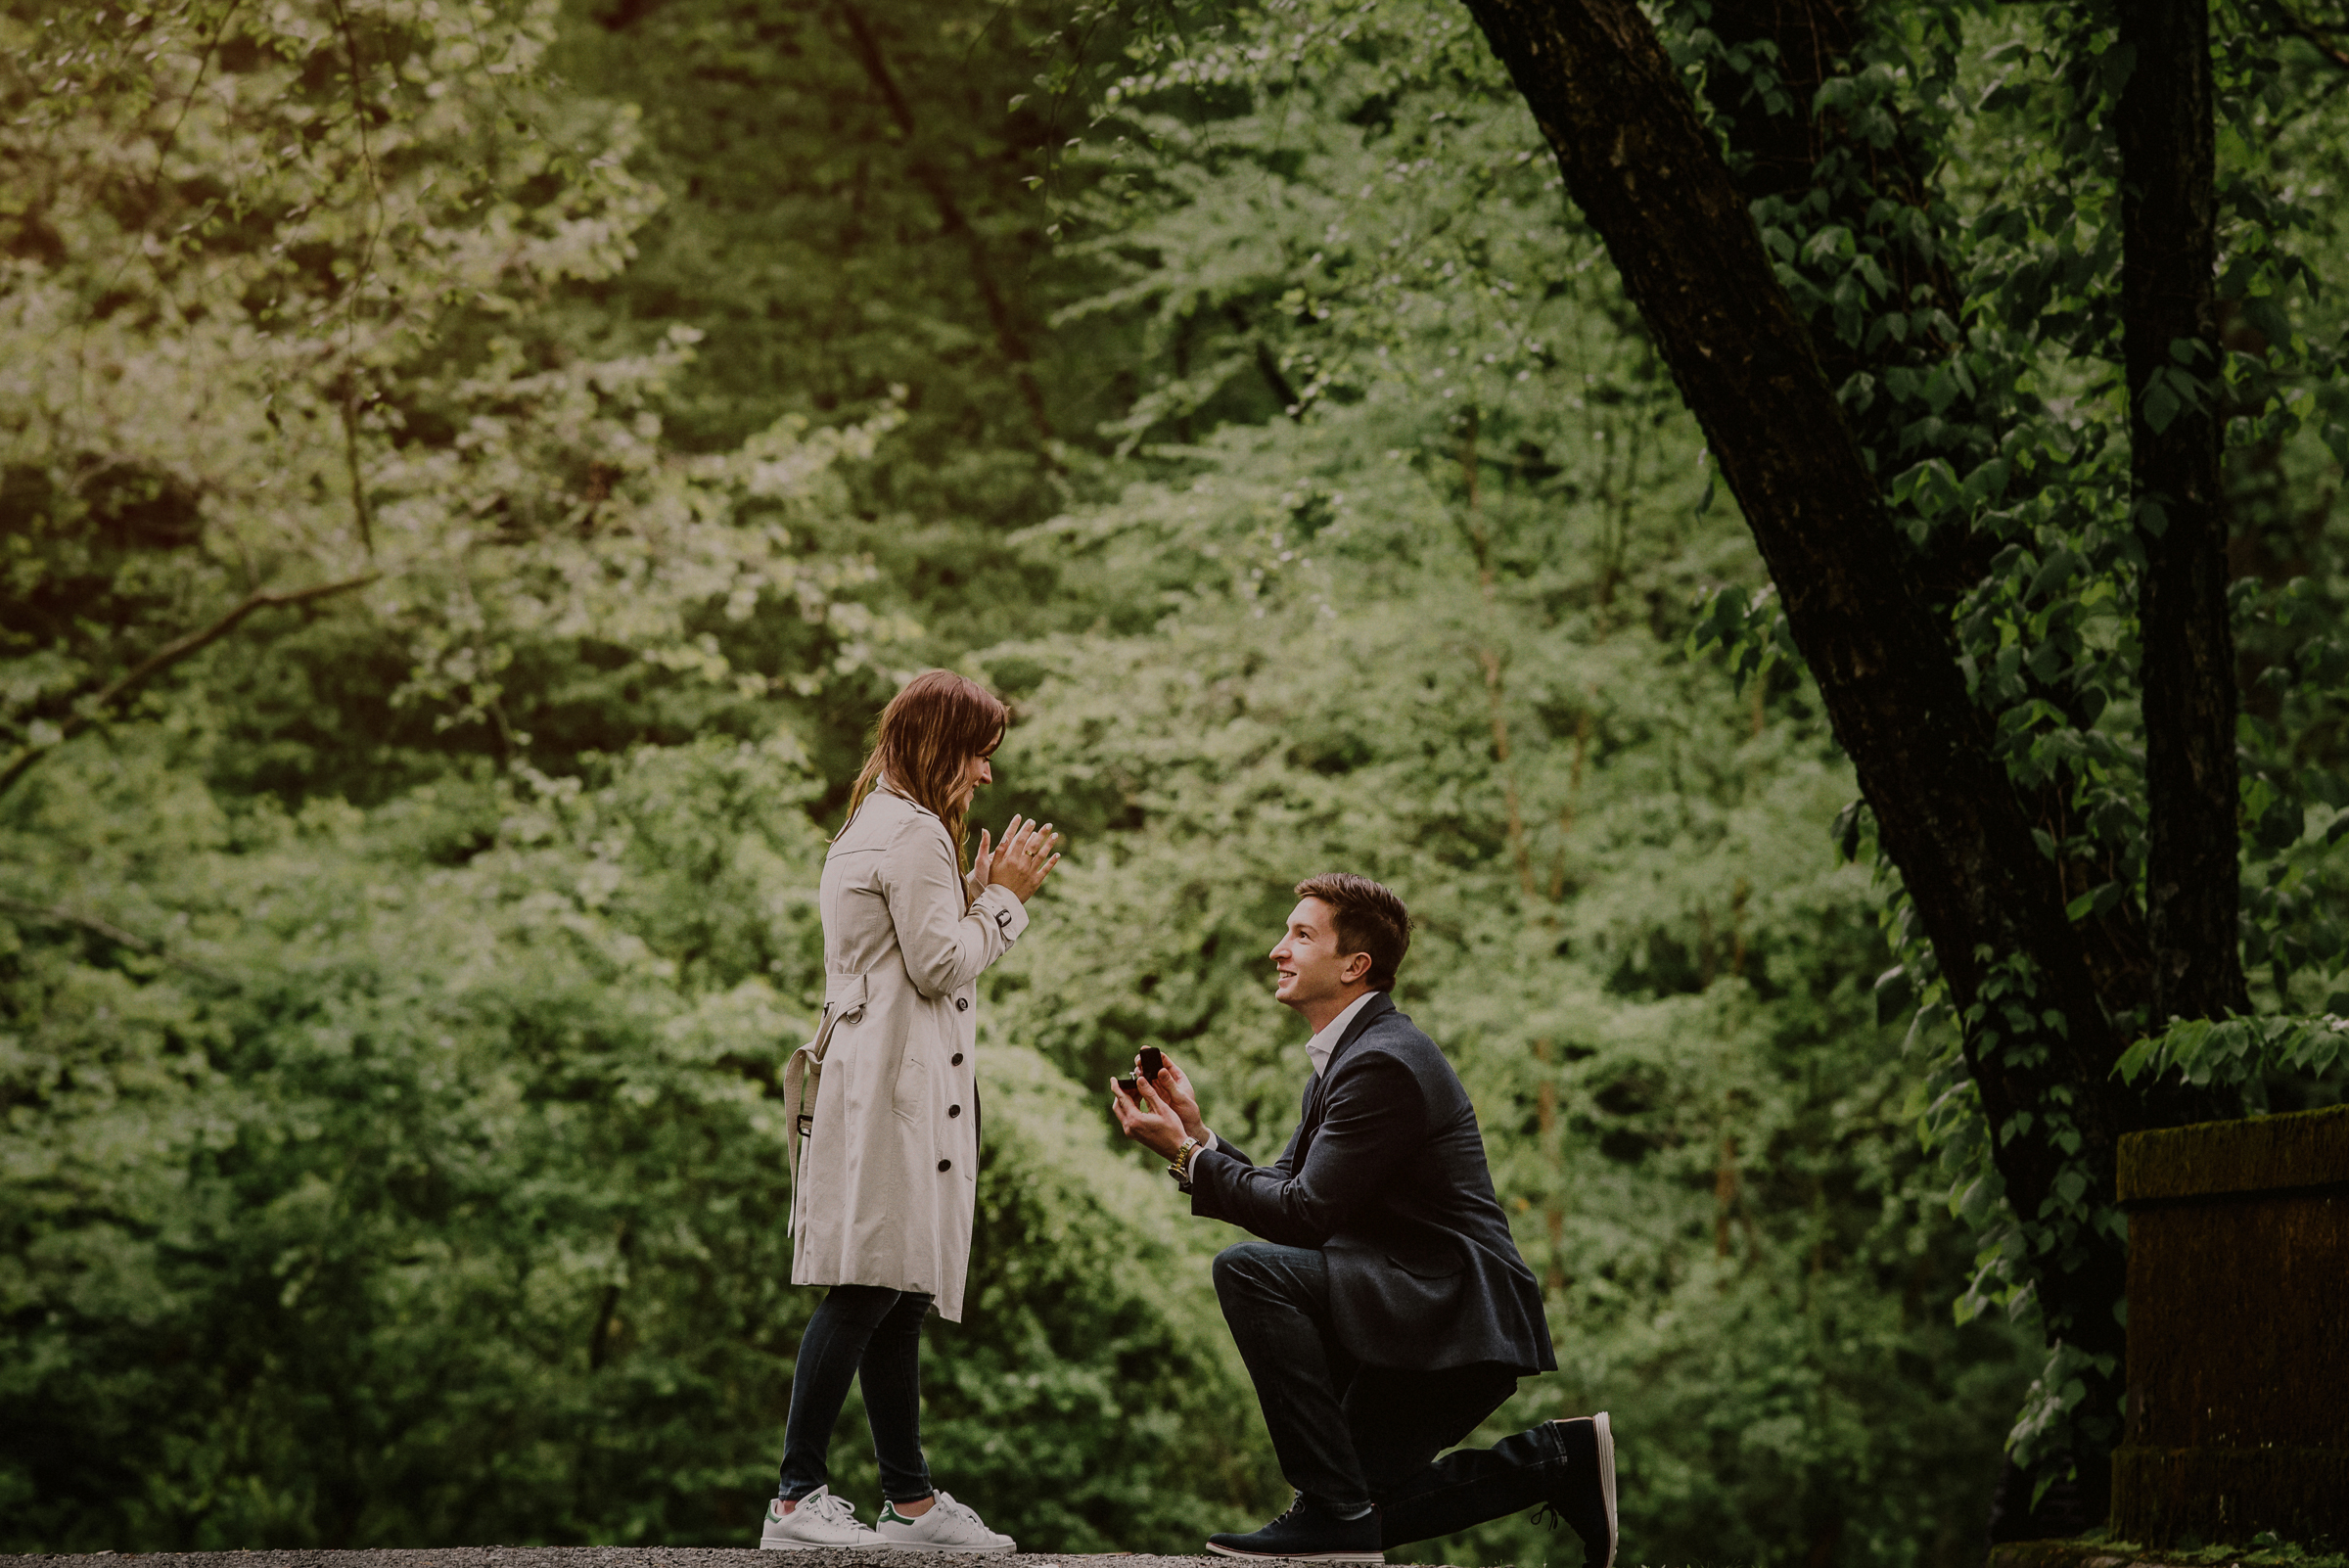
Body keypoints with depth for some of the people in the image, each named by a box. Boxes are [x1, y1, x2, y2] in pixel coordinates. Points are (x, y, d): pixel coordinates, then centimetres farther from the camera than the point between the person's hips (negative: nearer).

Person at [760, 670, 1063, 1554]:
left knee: (897, 1295, 9)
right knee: (869, 1292, -14)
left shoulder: (869, 830, 24)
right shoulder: (914, 833, -9)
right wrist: (1003, 896, 0)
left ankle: (910, 1499, 11)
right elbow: (941, 965, -13)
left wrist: (986, 893, 19)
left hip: (878, 1077, 11)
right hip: (898, 1079, -11)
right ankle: (796, 1498, -16)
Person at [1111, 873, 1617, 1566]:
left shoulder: (1383, 1063, -18)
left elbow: (1303, 1214, -21)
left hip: (1457, 1317, -11)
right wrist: (1197, 1133, -1)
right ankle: (1559, 1458, 20)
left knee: (1248, 1270, -24)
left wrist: (1186, 1153, -14)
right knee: (1360, 1507, 16)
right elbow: (1283, 1191, 12)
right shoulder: (1346, 1057, 15)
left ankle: (1333, 1510, -19)